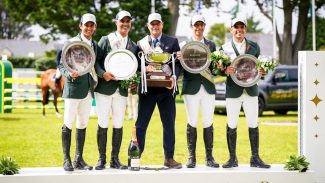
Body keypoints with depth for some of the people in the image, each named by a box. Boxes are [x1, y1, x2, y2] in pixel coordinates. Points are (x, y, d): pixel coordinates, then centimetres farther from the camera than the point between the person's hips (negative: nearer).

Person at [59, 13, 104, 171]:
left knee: (83, 125, 9)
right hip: (73, 88, -6)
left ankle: (79, 160, 15)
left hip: (88, 90, 6)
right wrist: (69, 74, -24)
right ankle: (66, 160, 2)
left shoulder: (95, 45, 13)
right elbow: (61, 64, -7)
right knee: (68, 124, -3)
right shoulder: (72, 43, -5)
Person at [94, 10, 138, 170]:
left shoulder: (133, 46, 10)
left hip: (122, 89, 3)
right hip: (104, 87, -3)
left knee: (118, 125, 6)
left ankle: (115, 159, 13)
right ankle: (102, 159, 8)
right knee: (103, 124, 0)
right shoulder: (106, 40, 0)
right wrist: (102, 73, -21)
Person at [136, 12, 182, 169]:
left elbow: (178, 63, 3)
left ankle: (169, 158, 11)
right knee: (140, 124, 1)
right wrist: (144, 69, -15)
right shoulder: (141, 43, 8)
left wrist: (174, 77, -15)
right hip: (147, 88, 0)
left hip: (166, 88, 0)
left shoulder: (172, 42, 7)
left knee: (169, 125, 3)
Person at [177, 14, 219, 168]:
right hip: (191, 88, -2)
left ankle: (209, 157, 9)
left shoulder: (211, 45, 13)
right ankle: (191, 157, 5)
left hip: (208, 88, 2)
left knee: (208, 123, 3)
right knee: (192, 123, -1)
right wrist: (179, 59, -21)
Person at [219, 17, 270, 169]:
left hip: (251, 90, 2)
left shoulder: (254, 47, 11)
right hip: (233, 91, -2)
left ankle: (255, 158, 8)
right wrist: (225, 71, -20)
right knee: (232, 126, 1)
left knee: (253, 125, 2)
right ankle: (232, 159, 9)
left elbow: (260, 65, 15)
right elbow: (218, 69, 2)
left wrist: (261, 71, -7)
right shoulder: (225, 48, 3)